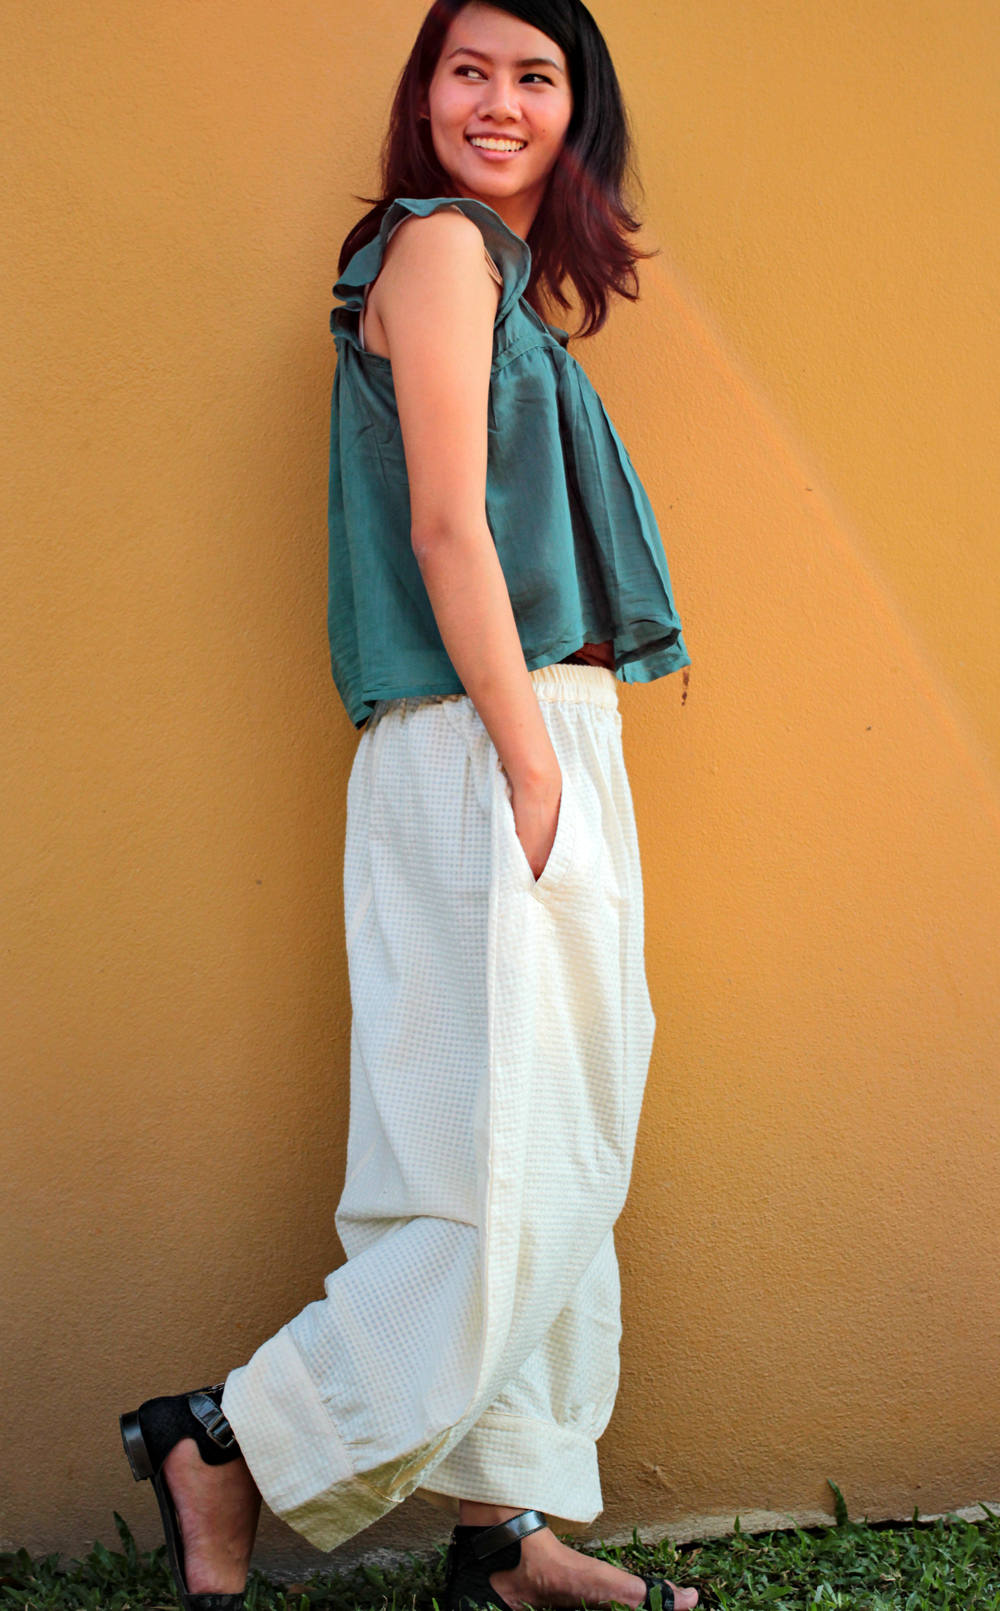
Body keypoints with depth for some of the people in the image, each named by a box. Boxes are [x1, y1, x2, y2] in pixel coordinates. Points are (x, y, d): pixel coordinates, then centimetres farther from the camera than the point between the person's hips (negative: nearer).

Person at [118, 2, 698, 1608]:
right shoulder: (438, 244, -6)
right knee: (500, 1171, -8)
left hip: (552, 751, 10)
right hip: (478, 755, -10)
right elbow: (446, 528, -15)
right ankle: (224, 1446, 6)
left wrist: (564, 764, 13)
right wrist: (531, 764, -18)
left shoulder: (505, 271, 22)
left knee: (561, 1160, 10)